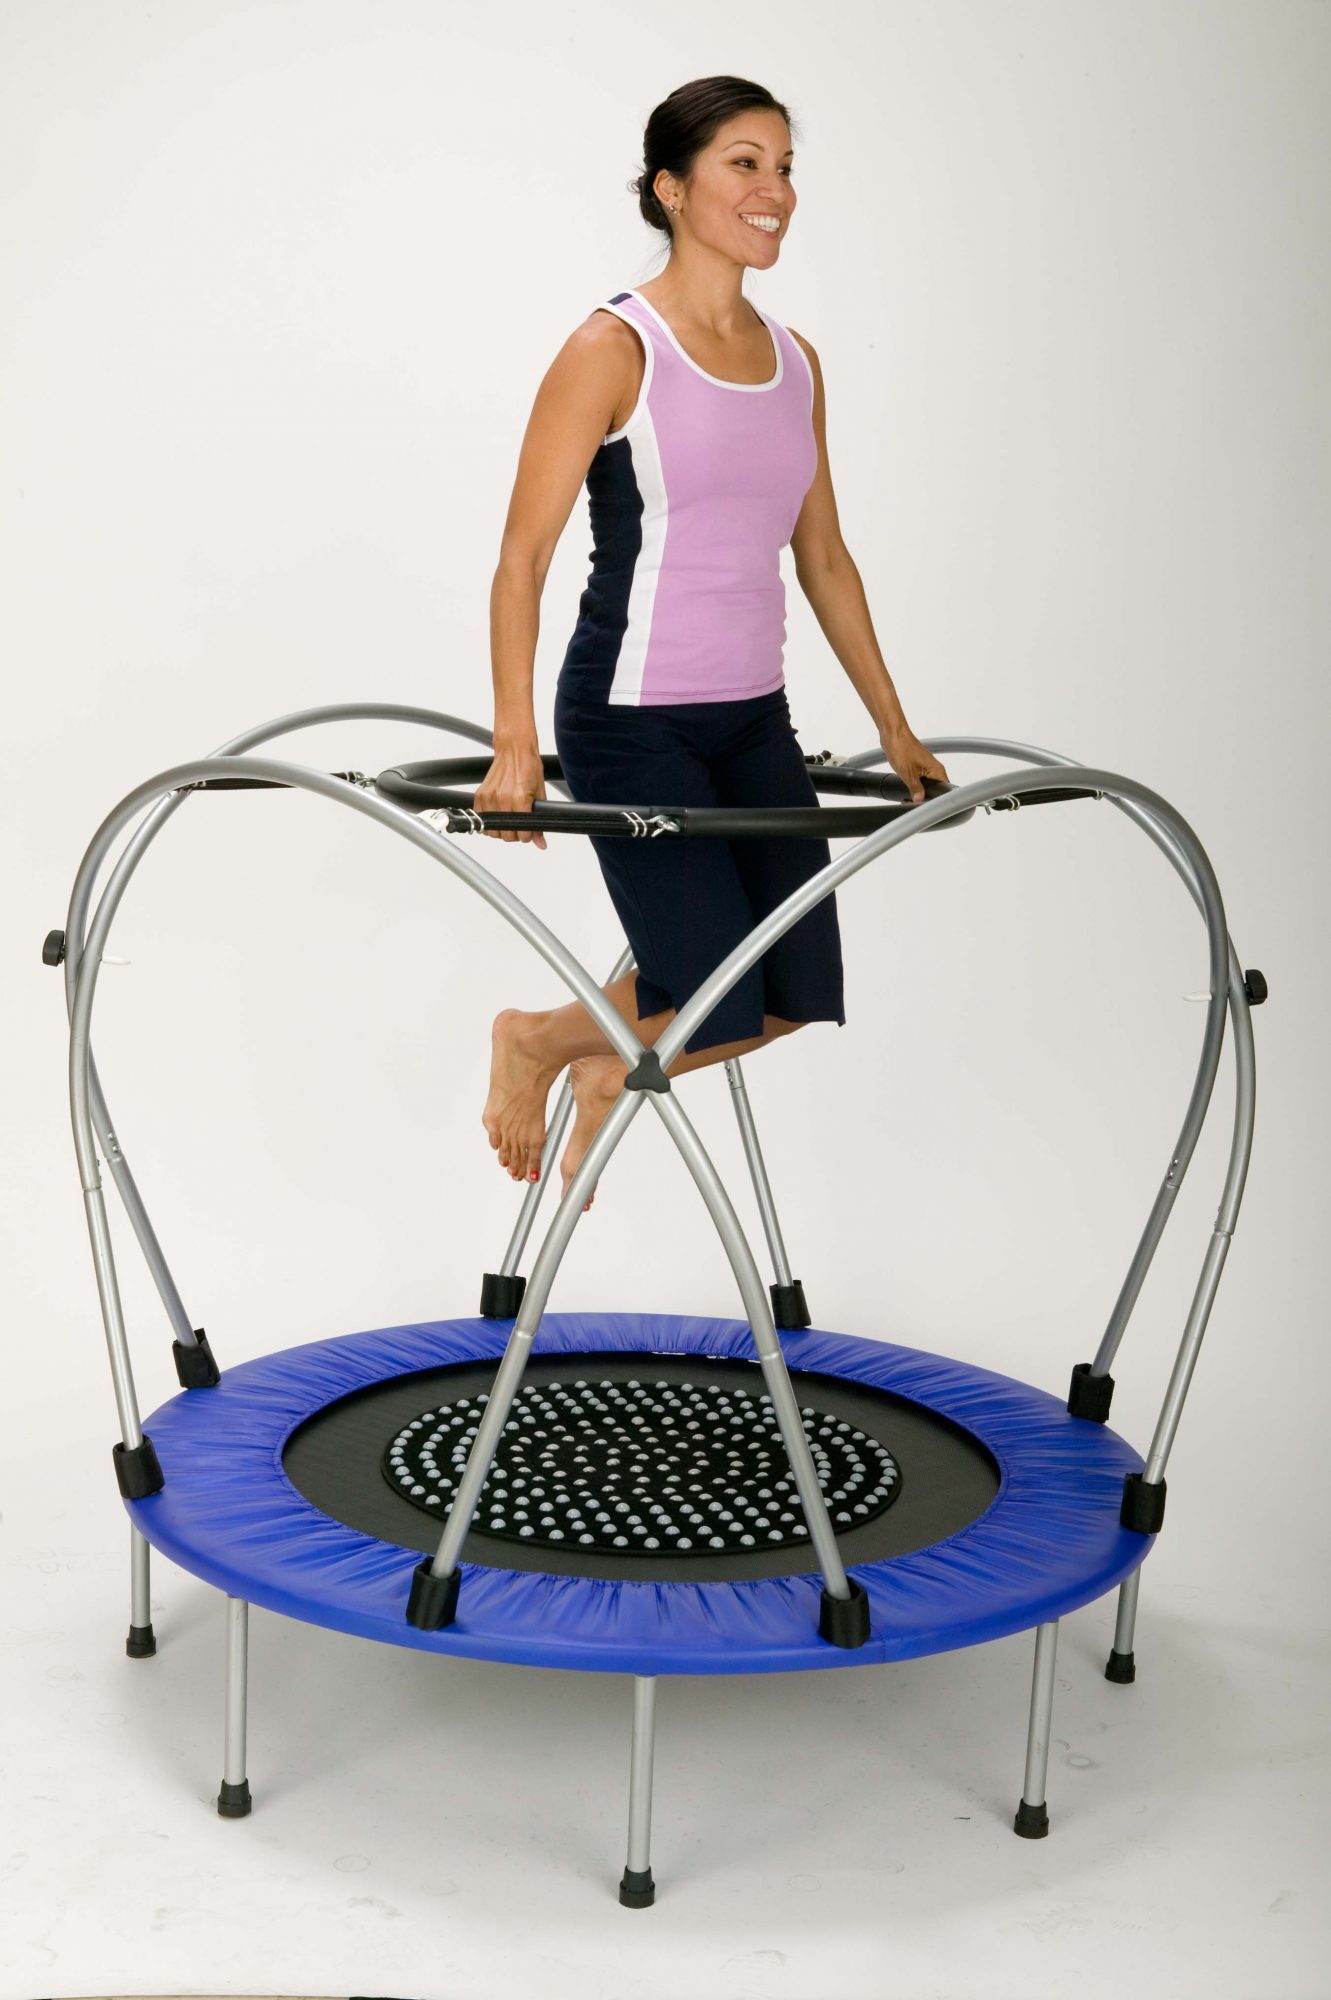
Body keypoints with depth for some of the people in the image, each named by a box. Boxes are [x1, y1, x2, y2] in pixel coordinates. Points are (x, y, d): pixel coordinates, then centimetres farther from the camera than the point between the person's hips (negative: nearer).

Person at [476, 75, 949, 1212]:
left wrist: (895, 730, 18)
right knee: (728, 1009, -10)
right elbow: (522, 559, -11)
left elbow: (824, 557, 17)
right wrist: (514, 749, -19)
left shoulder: (795, 362, 10)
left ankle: (609, 1073, 32)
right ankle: (534, 1041, 20)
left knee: (801, 1000, 5)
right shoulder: (615, 349, -9)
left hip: (756, 721, 7)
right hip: (634, 720, -7)